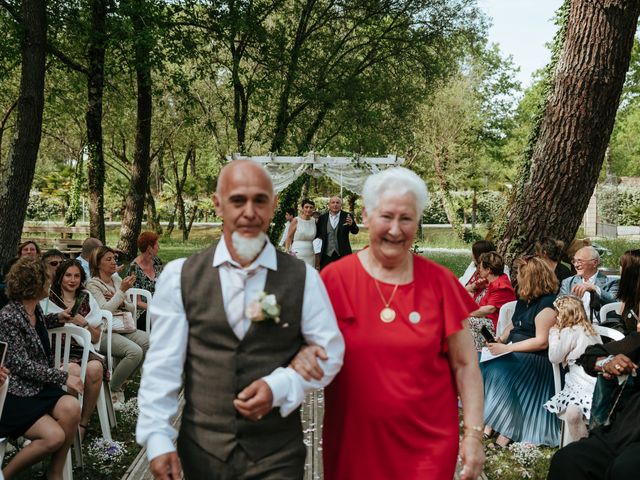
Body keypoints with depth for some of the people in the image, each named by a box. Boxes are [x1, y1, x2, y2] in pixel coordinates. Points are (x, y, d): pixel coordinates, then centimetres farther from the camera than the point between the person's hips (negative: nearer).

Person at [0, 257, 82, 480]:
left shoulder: (35, 309, 7)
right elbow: (22, 366, -19)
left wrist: (57, 318, 25)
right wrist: (63, 377, -17)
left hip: (39, 386, 8)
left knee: (71, 408, -22)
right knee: (54, 436, -25)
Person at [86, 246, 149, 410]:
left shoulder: (117, 280, 18)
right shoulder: (92, 284, -1)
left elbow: (131, 308, 21)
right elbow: (105, 310, -14)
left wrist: (120, 302, 0)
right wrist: (122, 291, -14)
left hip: (124, 328, 7)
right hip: (105, 332, -7)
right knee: (135, 351, -31)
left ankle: (121, 380, -1)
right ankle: (112, 389, -9)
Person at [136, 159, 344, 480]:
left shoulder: (302, 278, -3)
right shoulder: (180, 277, -4)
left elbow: (329, 353, 2)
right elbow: (162, 365, -2)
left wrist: (278, 387, -13)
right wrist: (158, 438, -8)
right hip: (201, 451, 1)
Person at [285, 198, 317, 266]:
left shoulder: (314, 221, 7)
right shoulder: (296, 220, -4)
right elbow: (289, 237, -1)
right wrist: (287, 251, -7)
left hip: (310, 256, 4)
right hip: (297, 255, -4)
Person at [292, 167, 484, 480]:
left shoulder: (439, 282, -3)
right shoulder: (334, 277, -6)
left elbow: (464, 364, 2)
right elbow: (310, 343, 1)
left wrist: (474, 433, -3)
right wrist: (304, 355, -21)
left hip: (428, 442, 0)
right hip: (352, 441, 1)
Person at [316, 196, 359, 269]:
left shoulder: (347, 216, 1)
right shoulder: (322, 217, 6)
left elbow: (355, 231, -2)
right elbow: (317, 233, 12)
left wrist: (352, 224, -23)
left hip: (343, 254, -1)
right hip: (327, 255, 2)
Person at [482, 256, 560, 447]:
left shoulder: (546, 304, -15)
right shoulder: (524, 299, 12)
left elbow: (542, 342, -20)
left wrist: (507, 348, -22)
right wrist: (501, 339, 3)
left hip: (536, 359, -8)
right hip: (514, 352, 9)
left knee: (499, 372, -32)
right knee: (482, 365, -15)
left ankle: (506, 431, -24)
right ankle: (489, 421, -19)